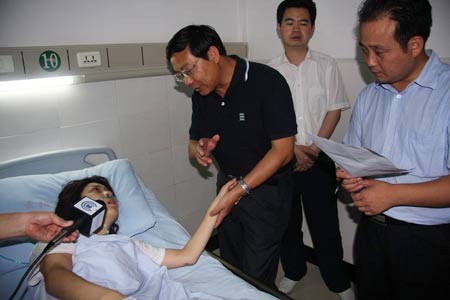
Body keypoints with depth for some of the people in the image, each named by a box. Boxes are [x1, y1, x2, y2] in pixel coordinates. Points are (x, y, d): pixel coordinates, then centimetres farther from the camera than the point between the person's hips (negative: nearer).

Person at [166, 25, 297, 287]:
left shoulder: (267, 82, -21)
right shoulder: (201, 94, -1)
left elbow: (283, 150, -22)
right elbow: (193, 143, 8)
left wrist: (240, 190, -27)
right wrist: (199, 150, -17)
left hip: (267, 188, -6)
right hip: (227, 183, 6)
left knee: (257, 275, 5)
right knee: (230, 265, 20)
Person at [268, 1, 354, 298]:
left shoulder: (326, 65, 0)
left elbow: (334, 111, -1)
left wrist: (313, 150, -10)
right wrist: (292, 149, -10)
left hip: (319, 159, -1)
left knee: (325, 223, 5)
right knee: (287, 220, 14)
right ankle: (293, 272, 36)